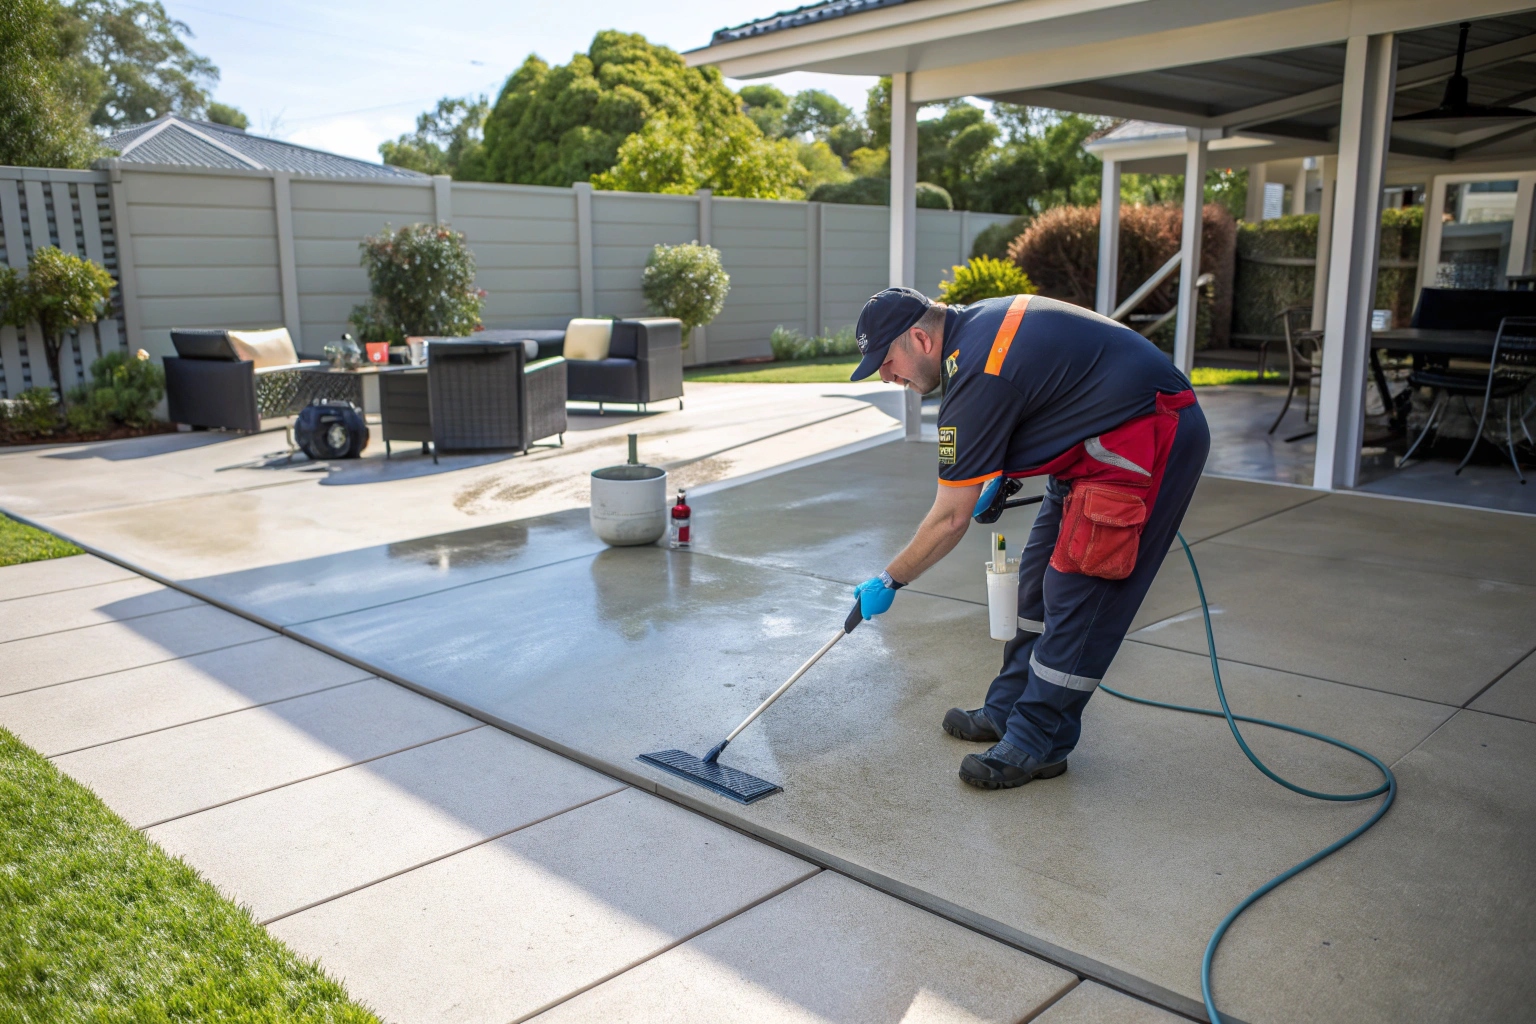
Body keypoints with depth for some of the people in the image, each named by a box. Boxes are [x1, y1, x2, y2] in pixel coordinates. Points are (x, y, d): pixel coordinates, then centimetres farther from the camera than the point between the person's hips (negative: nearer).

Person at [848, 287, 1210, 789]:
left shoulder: (975, 375, -22)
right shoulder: (978, 320, 6)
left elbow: (950, 520, -17)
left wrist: (889, 581, -4)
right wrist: (1002, 476, 16)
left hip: (1146, 439, -11)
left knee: (1075, 594, -7)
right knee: (1040, 573, 13)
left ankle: (1039, 743, 4)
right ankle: (1009, 710, 23)